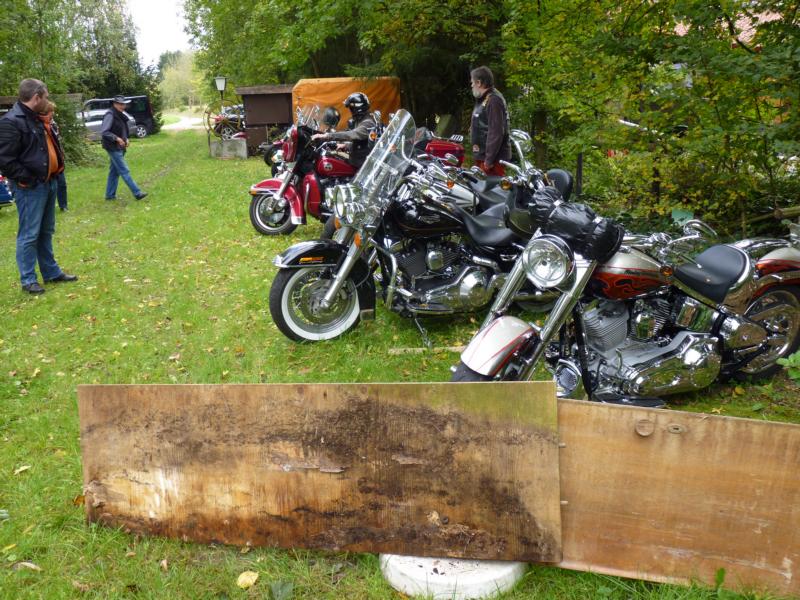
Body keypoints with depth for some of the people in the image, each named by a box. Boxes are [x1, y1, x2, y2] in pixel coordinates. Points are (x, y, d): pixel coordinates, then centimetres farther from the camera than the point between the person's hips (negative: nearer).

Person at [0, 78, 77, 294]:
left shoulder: (36, 118, 14)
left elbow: (50, 147, 25)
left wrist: (57, 167, 11)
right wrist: (28, 179, -17)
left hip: (48, 183, 10)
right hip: (30, 188, -9)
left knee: (46, 232, 17)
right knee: (29, 235, -3)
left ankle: (51, 272, 28)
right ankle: (28, 280, 6)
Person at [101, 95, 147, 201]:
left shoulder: (120, 115, 12)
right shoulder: (110, 115, -14)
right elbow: (103, 131, -19)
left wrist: (125, 139, 6)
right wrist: (117, 138, -21)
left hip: (119, 148, 9)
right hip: (113, 148, -9)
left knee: (114, 171, 12)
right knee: (124, 171, -7)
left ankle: (110, 195, 19)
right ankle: (137, 193, -8)